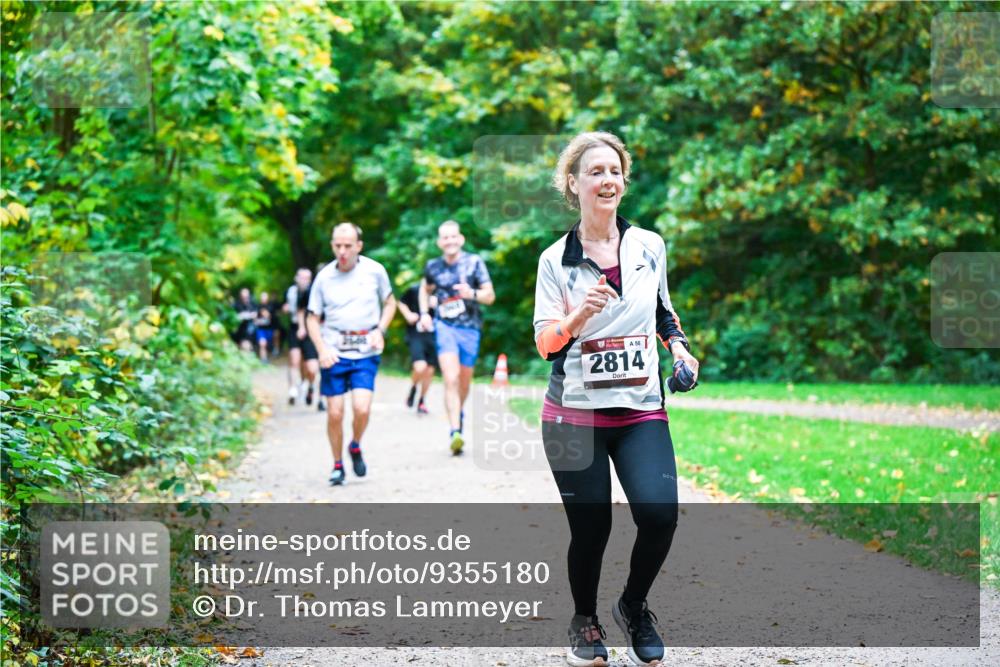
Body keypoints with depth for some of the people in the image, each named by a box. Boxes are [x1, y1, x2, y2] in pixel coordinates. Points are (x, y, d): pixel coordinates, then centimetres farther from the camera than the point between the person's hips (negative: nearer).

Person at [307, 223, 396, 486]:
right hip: (334, 353, 1)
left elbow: (389, 302, 14)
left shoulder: (374, 271, 0)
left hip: (365, 354, -1)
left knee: (362, 408, -16)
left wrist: (380, 330, -3)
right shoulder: (324, 277, 0)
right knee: (334, 413, -1)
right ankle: (337, 465, 19)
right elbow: (313, 318, 8)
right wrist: (321, 349, -8)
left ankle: (356, 447, 15)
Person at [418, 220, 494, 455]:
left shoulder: (474, 262, -4)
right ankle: (455, 432, -24)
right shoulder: (433, 266, 3)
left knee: (464, 382, 14)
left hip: (470, 328, 0)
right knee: (451, 379, -18)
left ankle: (459, 413, 44)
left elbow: (490, 296, -5)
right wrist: (424, 313, 10)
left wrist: (472, 294, -25)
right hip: (445, 327, 0)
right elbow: (425, 289, 25)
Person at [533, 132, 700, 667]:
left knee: (659, 514, -16)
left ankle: (633, 607, 12)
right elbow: (544, 343, -4)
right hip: (574, 412, -2)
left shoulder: (650, 246, 6)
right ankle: (584, 622, 28)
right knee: (590, 528, -1)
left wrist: (677, 345, 4)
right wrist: (579, 315, -22)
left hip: (641, 409, 2)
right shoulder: (556, 259, -1)